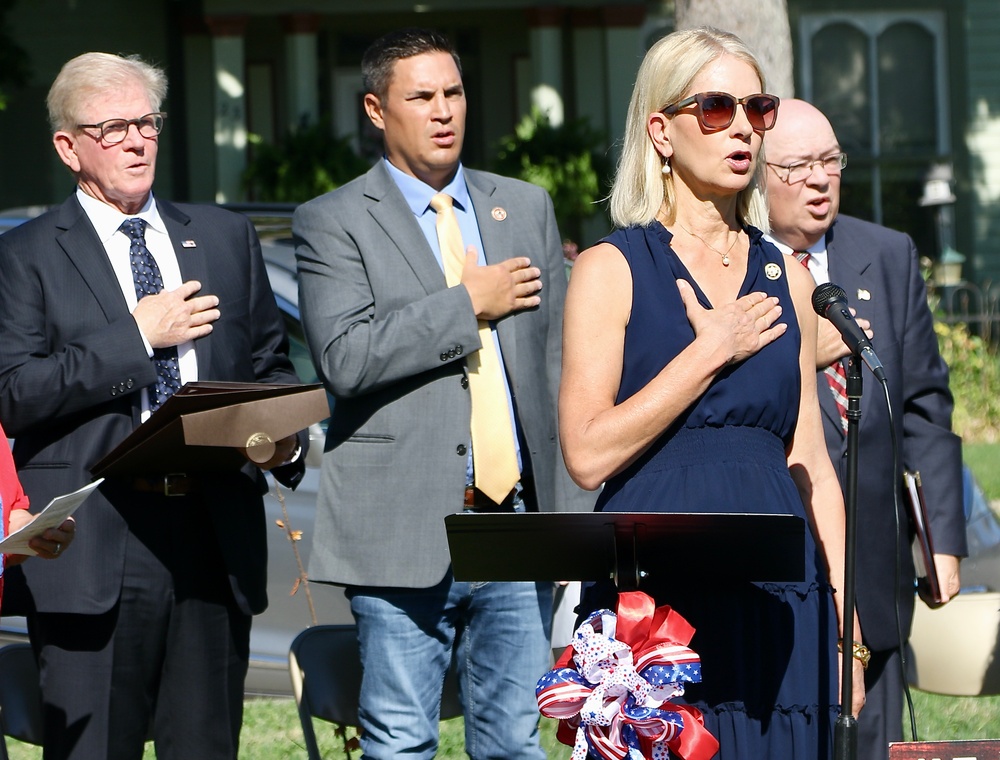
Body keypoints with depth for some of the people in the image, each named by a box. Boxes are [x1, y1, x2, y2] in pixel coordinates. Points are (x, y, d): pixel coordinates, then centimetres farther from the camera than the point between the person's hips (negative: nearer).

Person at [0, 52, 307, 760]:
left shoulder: (226, 237, 17)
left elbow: (271, 366, 21)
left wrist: (284, 439, 0)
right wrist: (137, 337, -12)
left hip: (216, 535, 4)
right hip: (94, 544, -4)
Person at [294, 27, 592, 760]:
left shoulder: (526, 208, 15)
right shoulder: (332, 223, 1)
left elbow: (557, 362, 16)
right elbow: (345, 357, -15)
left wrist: (569, 508, 10)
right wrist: (470, 303, -12)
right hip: (404, 533, -4)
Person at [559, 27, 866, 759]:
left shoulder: (787, 280, 13)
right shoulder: (611, 271, 1)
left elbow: (812, 464, 13)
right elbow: (588, 453, -10)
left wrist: (847, 620, 6)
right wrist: (712, 351, -8)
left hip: (779, 591, 4)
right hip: (655, 590, -4)